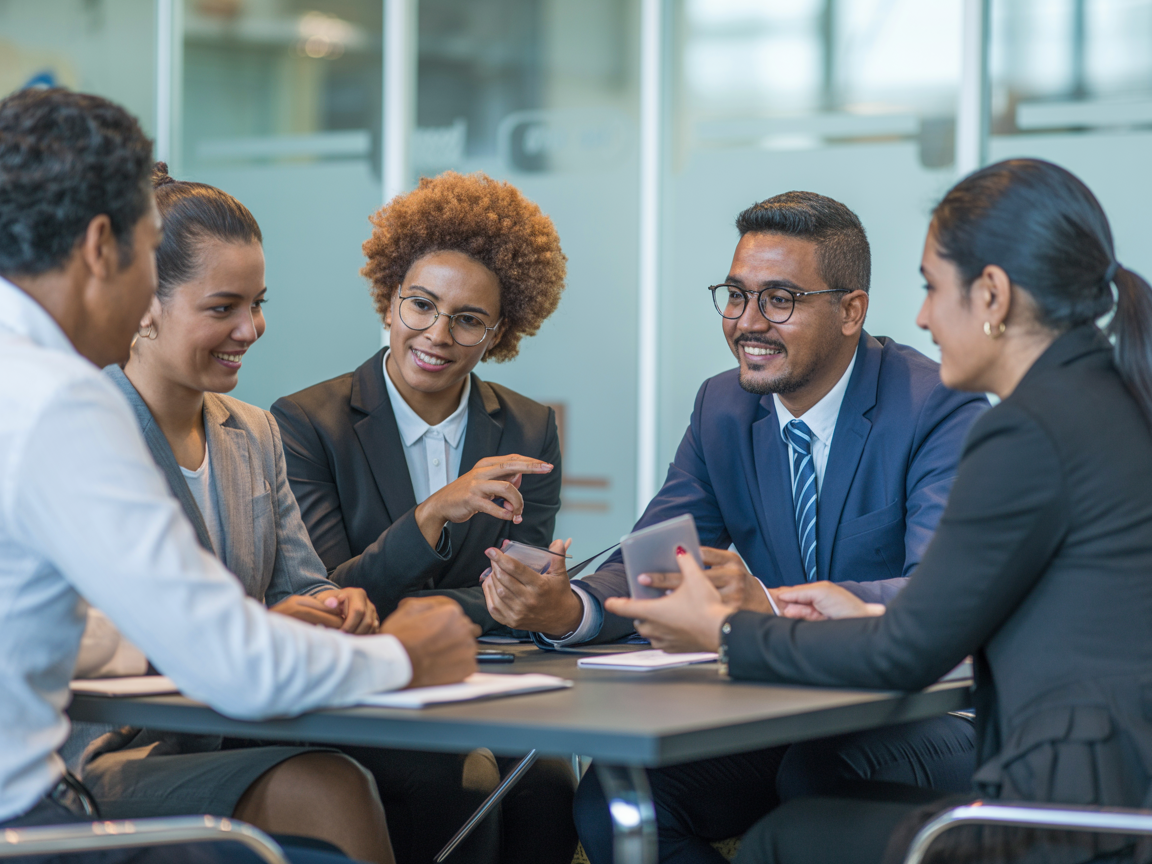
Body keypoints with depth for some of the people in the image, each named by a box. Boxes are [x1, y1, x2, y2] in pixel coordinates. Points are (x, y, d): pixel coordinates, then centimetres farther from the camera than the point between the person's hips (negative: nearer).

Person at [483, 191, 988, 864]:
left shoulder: (941, 410, -13)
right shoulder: (722, 408, 8)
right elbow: (655, 563, 2)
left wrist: (772, 606, -44)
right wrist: (568, 607, -23)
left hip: (923, 716, -5)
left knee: (815, 777, -37)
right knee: (610, 799, -19)